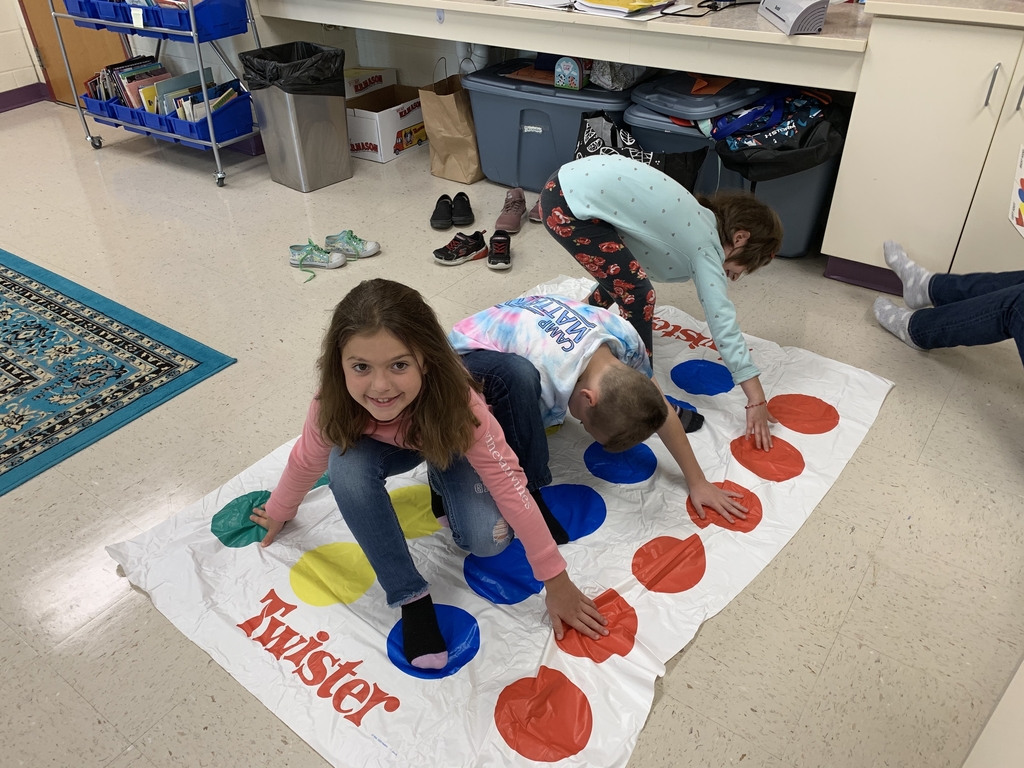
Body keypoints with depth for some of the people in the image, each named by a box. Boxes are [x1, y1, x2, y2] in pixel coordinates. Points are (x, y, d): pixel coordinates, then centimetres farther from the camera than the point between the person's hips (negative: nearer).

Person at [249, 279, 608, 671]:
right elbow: (306, 461, -12)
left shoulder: (457, 402, -41)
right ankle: (410, 595, -15)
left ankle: (443, 484, 10)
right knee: (345, 466, -32)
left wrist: (557, 582, -30)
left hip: (445, 445, -1)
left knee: (488, 538, -24)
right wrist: (278, 513, 7)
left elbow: (508, 484, -35)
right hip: (384, 446, 2)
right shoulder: (334, 404, -34)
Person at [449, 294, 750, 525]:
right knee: (519, 376, -39)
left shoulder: (625, 336, -21)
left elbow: (662, 410, -7)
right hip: (469, 354, -8)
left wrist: (697, 482, -1)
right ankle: (528, 494, -26)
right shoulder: (551, 379, -41)